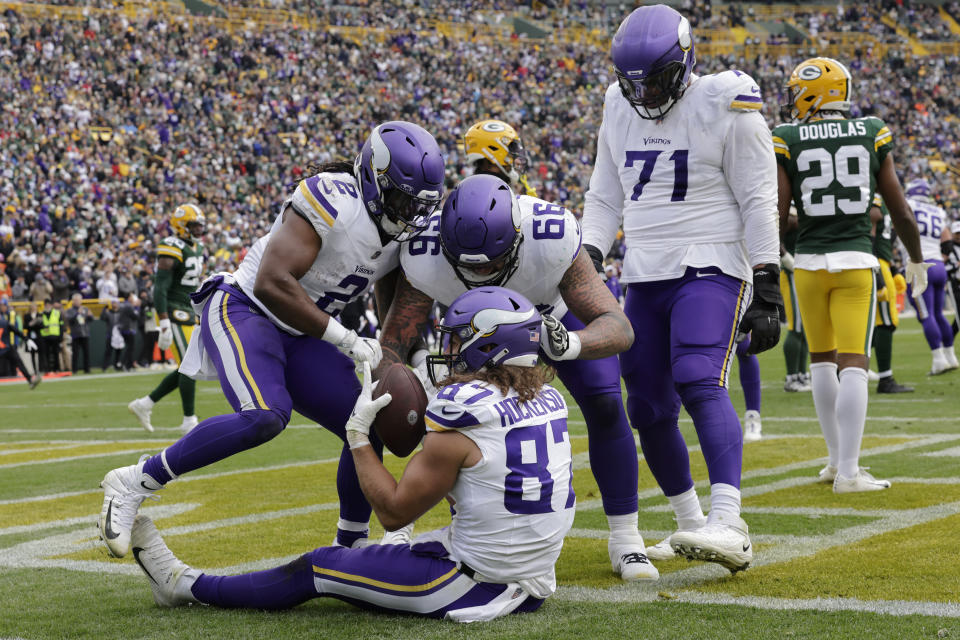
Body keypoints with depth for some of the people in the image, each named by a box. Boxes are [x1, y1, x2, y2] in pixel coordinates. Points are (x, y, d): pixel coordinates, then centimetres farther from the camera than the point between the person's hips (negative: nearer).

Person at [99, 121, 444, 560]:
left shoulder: (404, 231, 3)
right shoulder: (332, 201, -23)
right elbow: (273, 284, -30)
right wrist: (347, 341, -26)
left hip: (298, 336, 8)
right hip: (244, 310, -8)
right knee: (265, 417, -32)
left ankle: (350, 548, 22)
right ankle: (135, 482, -20)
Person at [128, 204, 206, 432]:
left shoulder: (196, 248, 15)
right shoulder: (172, 251, -15)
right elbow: (160, 288, -19)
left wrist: (200, 318, 22)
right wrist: (164, 324, -24)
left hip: (188, 313, 9)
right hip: (174, 313, -9)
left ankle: (145, 404, 18)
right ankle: (189, 420, -1)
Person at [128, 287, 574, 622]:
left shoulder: (459, 421, -18)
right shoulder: (548, 400, 4)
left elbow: (394, 512, -10)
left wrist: (358, 432, -3)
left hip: (477, 584, -8)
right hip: (533, 585, 8)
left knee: (320, 566, 8)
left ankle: (186, 586, 25)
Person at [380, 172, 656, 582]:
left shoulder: (553, 239, -45)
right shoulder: (426, 257, -39)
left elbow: (619, 329, -44)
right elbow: (393, 345, -32)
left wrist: (569, 345, -66)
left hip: (558, 314, -2)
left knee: (605, 407, -16)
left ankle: (625, 539, -1)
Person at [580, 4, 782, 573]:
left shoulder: (727, 107, -8)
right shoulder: (620, 108, 10)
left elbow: (758, 202, -7)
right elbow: (605, 198, 17)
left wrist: (767, 289, -11)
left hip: (709, 270, -6)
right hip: (644, 278, 6)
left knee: (700, 383, -26)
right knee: (650, 411, 6)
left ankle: (729, 525, -34)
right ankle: (690, 525, 23)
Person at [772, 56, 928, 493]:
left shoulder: (787, 141, -3)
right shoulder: (872, 135, 2)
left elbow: (776, 215, -5)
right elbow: (900, 211, 4)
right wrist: (916, 261, 18)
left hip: (809, 262, 1)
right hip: (856, 261, -1)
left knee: (821, 359, 18)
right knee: (853, 365, -3)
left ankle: (837, 457, 24)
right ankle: (847, 472, -8)